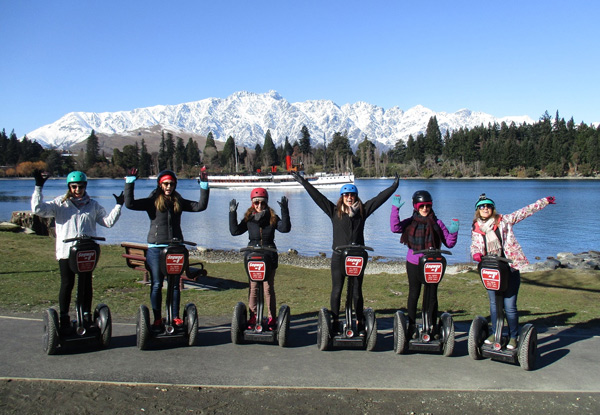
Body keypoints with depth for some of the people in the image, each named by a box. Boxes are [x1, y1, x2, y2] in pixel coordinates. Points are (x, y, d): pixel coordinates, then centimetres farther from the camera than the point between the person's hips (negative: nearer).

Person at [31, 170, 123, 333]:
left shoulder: (93, 205, 12)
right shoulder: (60, 203, 5)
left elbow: (108, 221, 9)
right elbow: (38, 209, -6)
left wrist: (118, 206, 0)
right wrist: (38, 187, -10)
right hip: (66, 251, -2)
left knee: (86, 284, 8)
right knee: (67, 284, 3)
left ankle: (87, 316, 19)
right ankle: (64, 318, 14)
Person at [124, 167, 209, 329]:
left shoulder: (179, 202, 10)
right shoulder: (152, 201, 2)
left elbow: (200, 206, 5)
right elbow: (130, 204, -9)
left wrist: (204, 186, 0)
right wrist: (130, 183, -12)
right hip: (156, 248, -2)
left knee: (175, 284, 7)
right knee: (156, 285, 4)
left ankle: (175, 317, 16)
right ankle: (157, 319, 13)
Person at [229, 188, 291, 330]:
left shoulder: (273, 217, 1)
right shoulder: (248, 218, 6)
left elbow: (285, 228, -13)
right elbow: (235, 231, -2)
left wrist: (285, 210, -20)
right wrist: (232, 213, -8)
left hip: (269, 256, -1)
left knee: (268, 287, 1)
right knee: (253, 287, 6)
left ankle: (272, 318, 9)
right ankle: (253, 317, 16)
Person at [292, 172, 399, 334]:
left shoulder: (362, 211, 5)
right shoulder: (334, 211, 2)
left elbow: (379, 198, 7)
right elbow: (318, 196, 1)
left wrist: (393, 187, 6)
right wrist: (304, 183, -1)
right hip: (339, 257, -1)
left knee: (357, 292, 7)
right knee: (336, 291, 6)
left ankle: (360, 323, 19)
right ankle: (335, 322, 18)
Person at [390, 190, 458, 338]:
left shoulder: (437, 223, 3)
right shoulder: (410, 222, 2)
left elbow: (449, 243, 6)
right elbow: (395, 228, -17)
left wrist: (453, 232, -12)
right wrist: (395, 209, -19)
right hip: (414, 264, 0)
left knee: (432, 296, 5)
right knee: (413, 295, 10)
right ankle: (412, 327, 22)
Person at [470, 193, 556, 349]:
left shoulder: (504, 220, 2)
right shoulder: (476, 229, 9)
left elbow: (525, 211, 5)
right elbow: (474, 246, 6)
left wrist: (544, 201, 6)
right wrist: (476, 254, -17)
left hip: (509, 269, -3)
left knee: (509, 305, -3)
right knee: (494, 304, 12)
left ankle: (513, 337, 11)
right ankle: (495, 333, 27)